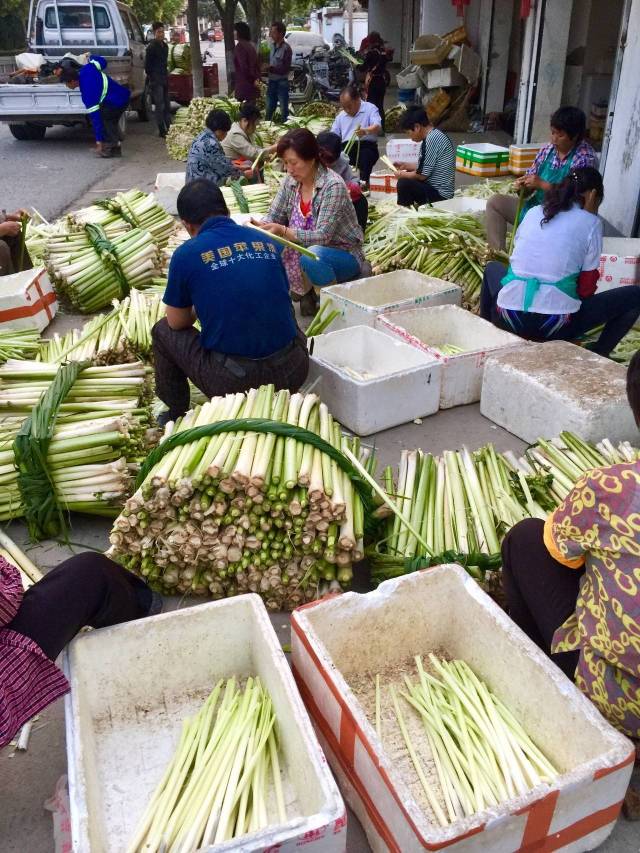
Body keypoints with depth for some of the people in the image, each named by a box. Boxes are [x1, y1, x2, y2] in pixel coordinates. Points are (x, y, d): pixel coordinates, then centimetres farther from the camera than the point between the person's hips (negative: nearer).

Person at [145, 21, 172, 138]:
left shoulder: (165, 46, 13)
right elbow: (147, 65, -9)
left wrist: (166, 75, 14)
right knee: (160, 106, -7)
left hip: (164, 79, 8)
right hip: (156, 80, -8)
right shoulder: (151, 47, -10)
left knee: (167, 105, 11)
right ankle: (162, 131, -3)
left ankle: (170, 128, 17)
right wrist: (151, 78, -8)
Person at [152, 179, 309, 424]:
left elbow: (177, 323, 8)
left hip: (234, 382, -4)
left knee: (163, 331, 21)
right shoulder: (266, 241, 8)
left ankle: (177, 414, 34)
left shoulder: (186, 254, -3)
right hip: (292, 374, 4)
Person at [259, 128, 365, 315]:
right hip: (308, 248, 7)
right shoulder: (291, 181, -3)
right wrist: (259, 226, -20)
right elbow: (274, 216, 3)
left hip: (344, 256, -6)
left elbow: (322, 237, -28)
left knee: (311, 255, -37)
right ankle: (306, 292, 6)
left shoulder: (333, 186, -22)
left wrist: (283, 231, -37)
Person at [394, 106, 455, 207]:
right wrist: (406, 166, 16)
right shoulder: (435, 135, 10)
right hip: (439, 189, 10)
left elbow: (422, 175, -18)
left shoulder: (431, 139, -18)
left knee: (403, 183, -20)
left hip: (439, 194, -10)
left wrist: (402, 174, -3)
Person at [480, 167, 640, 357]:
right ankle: (596, 354, 0)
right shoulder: (591, 222, 2)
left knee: (493, 268, 35)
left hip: (509, 319, 4)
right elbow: (586, 288, 2)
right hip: (555, 325, -4)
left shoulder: (533, 212, 14)